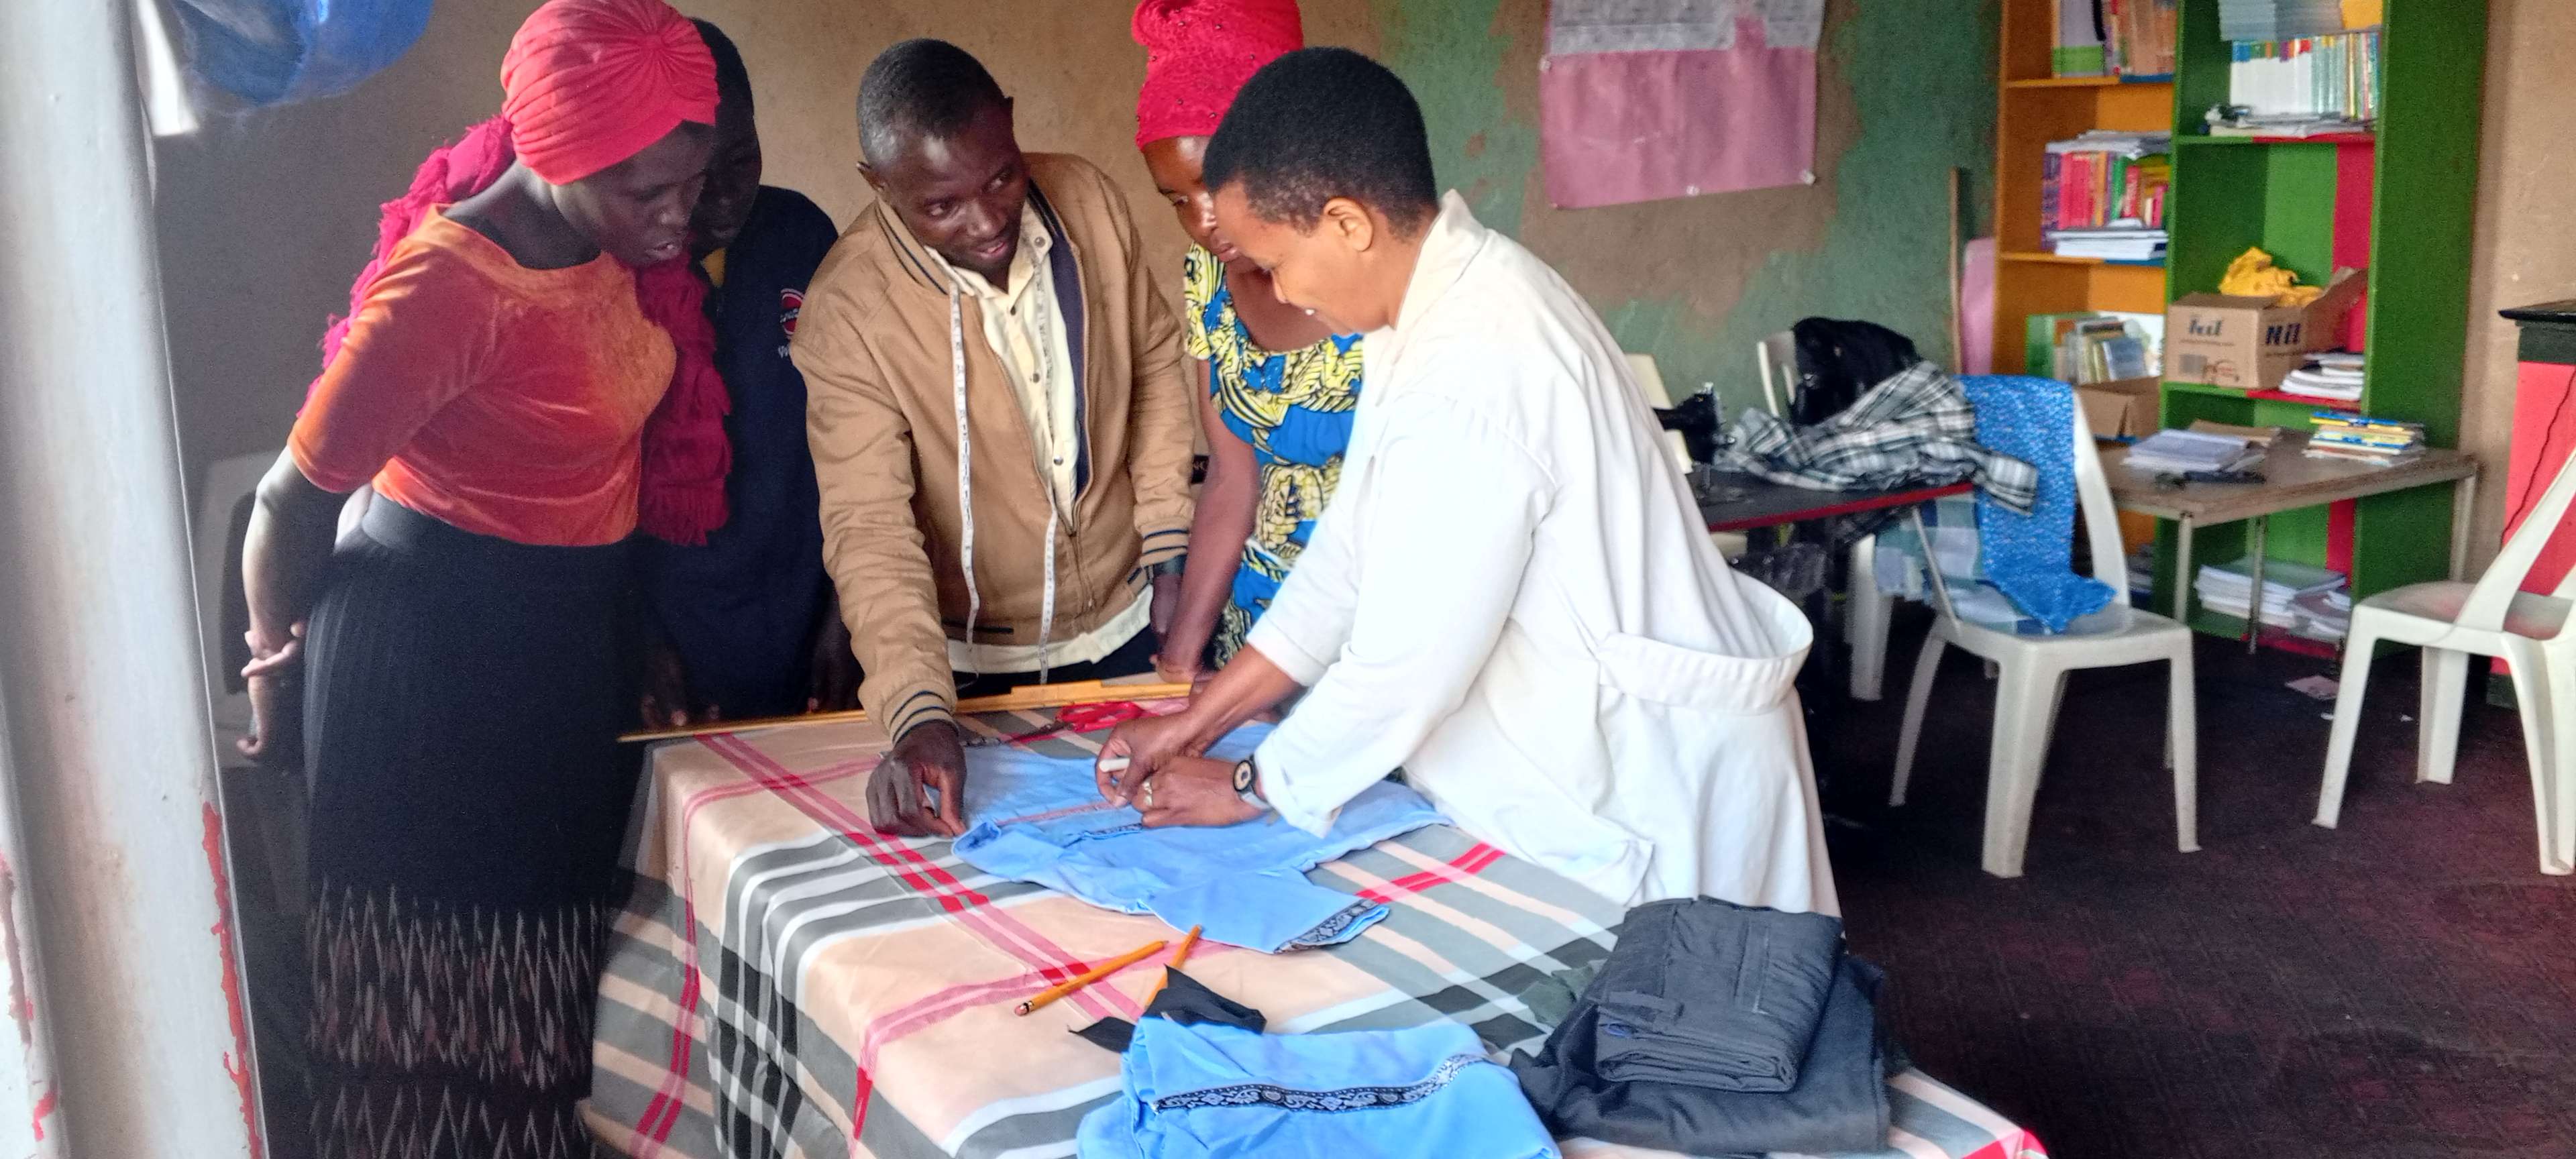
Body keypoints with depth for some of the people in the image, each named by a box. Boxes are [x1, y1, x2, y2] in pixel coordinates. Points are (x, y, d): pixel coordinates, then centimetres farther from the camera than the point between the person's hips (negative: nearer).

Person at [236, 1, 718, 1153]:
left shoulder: (623, 240, -5)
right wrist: (280, 648, 1)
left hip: (572, 628, 7)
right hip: (436, 643, -7)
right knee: (441, 964, 10)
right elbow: (292, 503, -18)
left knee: (545, 959, 21)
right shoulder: (448, 287, -27)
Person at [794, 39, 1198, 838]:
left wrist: (1167, 540, 1)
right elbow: (869, 529, -25)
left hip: (1123, 625, 3)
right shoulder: (848, 309, -23)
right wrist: (919, 717, -37)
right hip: (970, 661, -3)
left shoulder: (1089, 201, -12)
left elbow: (1155, 362, 3)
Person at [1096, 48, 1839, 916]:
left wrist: (1249, 787, -7)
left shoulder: (1474, 368, -28)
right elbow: (1354, 552, 8)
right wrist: (1196, 724, 7)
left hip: (1651, 785, -9)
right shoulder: (1440, 305, 3)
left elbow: (1408, 659, -24)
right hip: (1585, 756, 9)